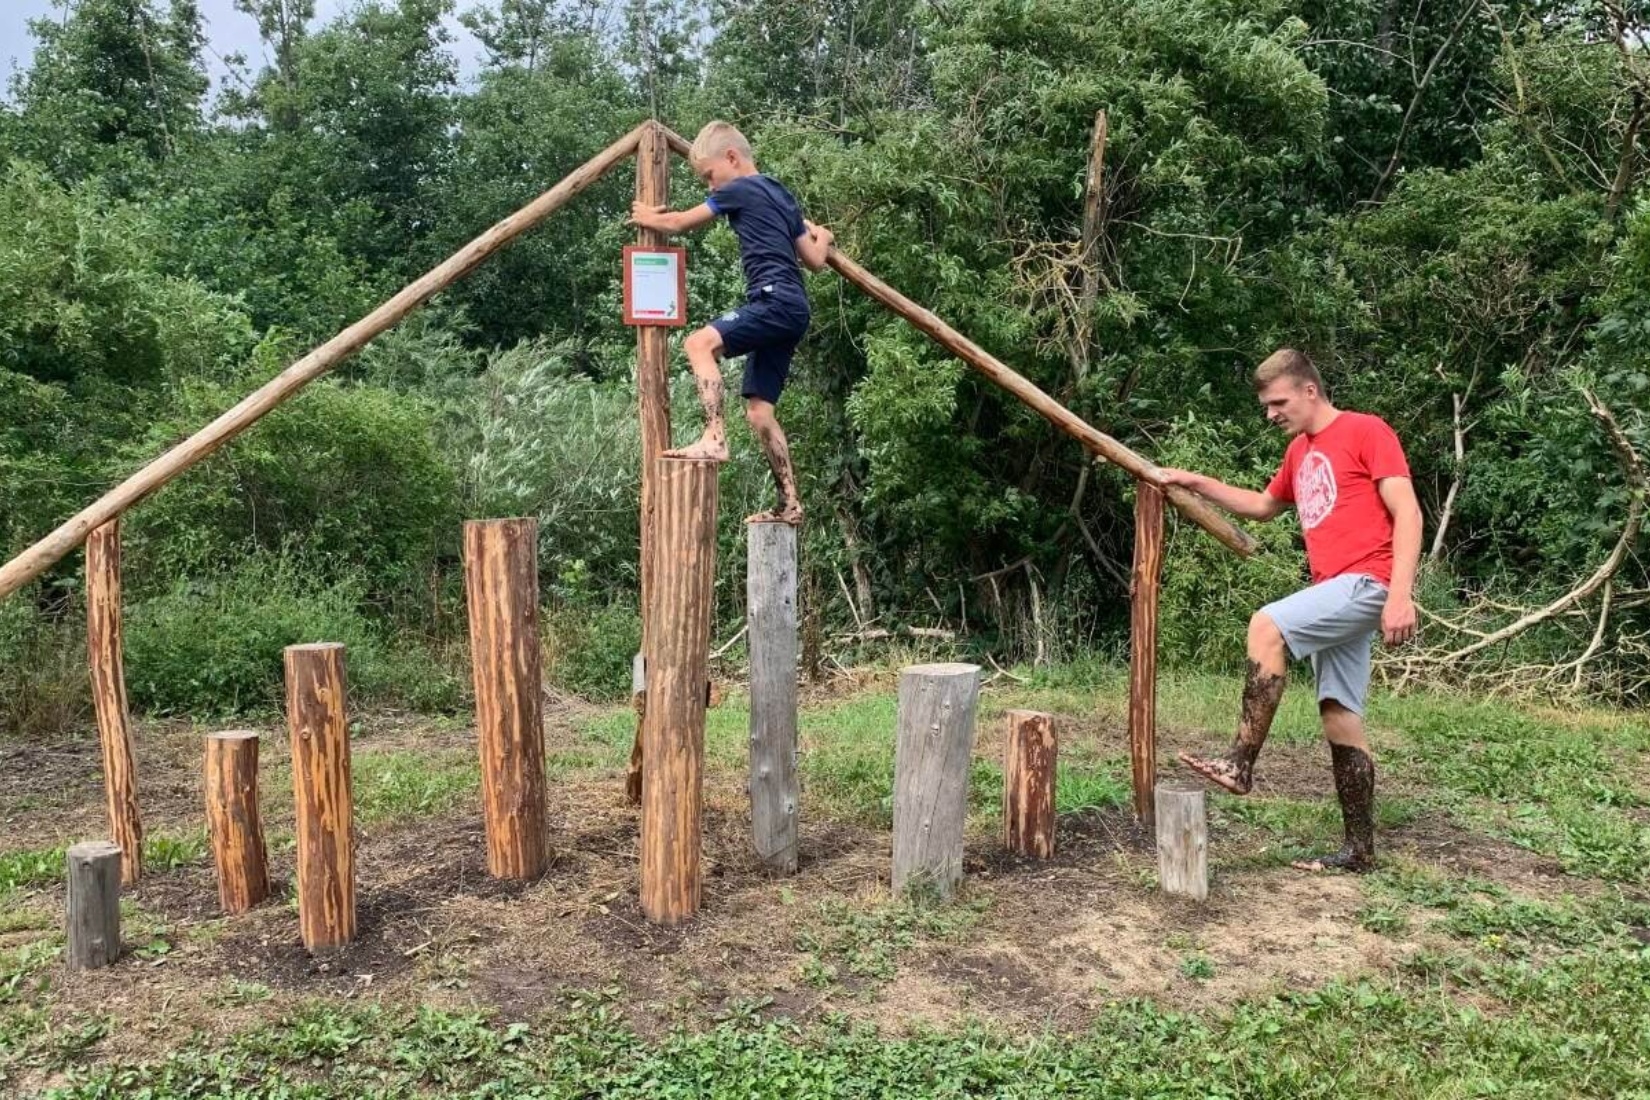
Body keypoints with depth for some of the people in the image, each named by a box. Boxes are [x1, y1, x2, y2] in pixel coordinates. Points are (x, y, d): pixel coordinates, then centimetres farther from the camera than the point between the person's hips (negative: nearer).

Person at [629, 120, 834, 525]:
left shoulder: (740, 189, -1)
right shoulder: (780, 195, 24)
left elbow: (679, 222, 9)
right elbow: (815, 260, 25)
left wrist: (648, 217, 29)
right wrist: (821, 238, 47)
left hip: (775, 301, -9)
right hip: (790, 308, 9)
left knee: (700, 343, -23)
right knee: (759, 408, 8)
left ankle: (714, 439, -32)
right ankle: (790, 504, 9)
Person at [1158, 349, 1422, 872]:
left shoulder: (1367, 431, -5)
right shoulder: (1299, 452, 19)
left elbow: (1407, 514, -13)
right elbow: (1264, 505, 35)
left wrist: (1400, 594, -24)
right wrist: (1196, 482, 26)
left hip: (1368, 583, -9)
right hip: (1334, 593, 9)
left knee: (1266, 627, -26)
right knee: (1339, 719, 6)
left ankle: (1240, 763, -22)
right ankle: (1359, 849, 11)